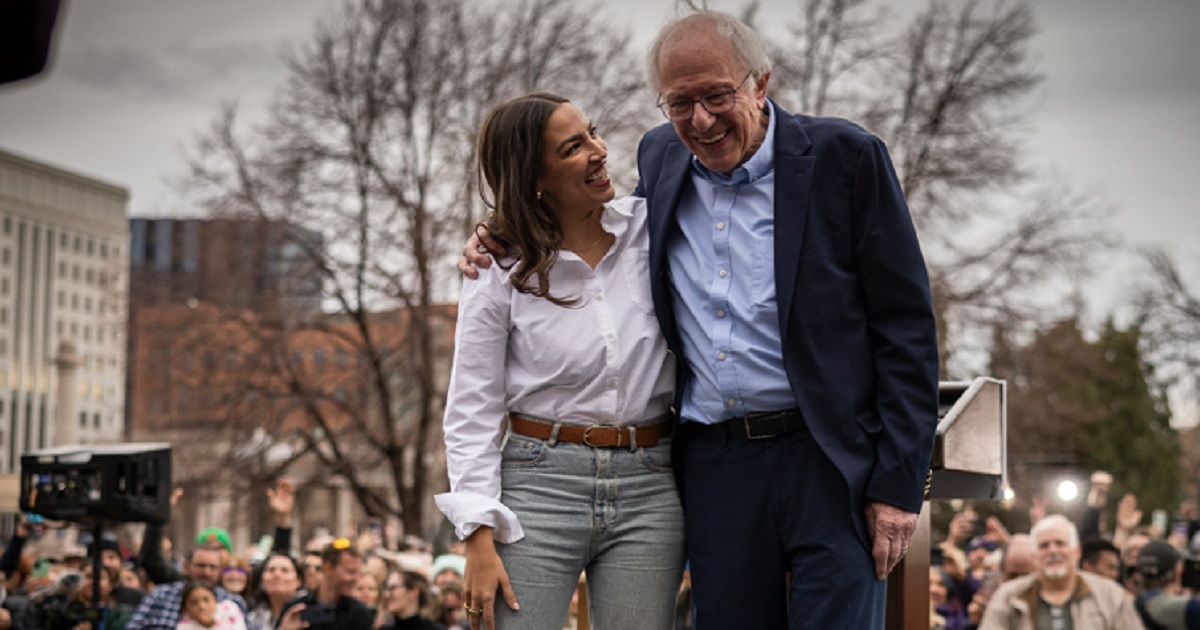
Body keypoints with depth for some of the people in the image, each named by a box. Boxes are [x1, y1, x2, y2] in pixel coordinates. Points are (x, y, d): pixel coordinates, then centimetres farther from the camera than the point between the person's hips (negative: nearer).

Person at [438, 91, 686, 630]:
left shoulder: (652, 229, 4)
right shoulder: (500, 272, -1)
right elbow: (471, 413, -1)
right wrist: (480, 539, -8)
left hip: (649, 487, 2)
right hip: (540, 484, -2)